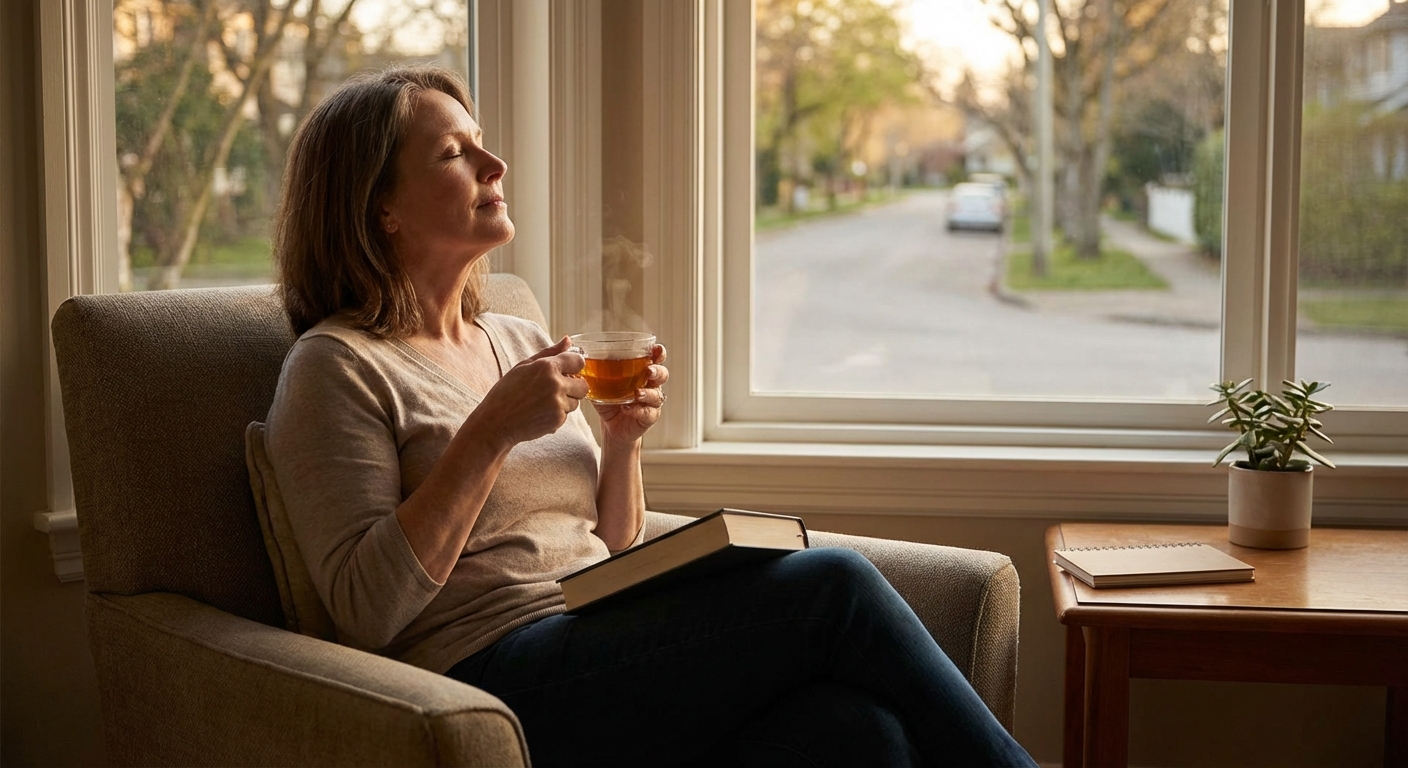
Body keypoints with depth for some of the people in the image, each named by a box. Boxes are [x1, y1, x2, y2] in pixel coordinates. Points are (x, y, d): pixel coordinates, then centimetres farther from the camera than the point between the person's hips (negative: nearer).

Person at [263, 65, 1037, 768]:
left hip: (604, 651, 6)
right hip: (497, 681, -6)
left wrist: (621, 441, 4)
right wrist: (490, 434, -15)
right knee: (834, 587, -21)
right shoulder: (336, 367, -1)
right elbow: (366, 610, -12)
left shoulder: (518, 341, 21)